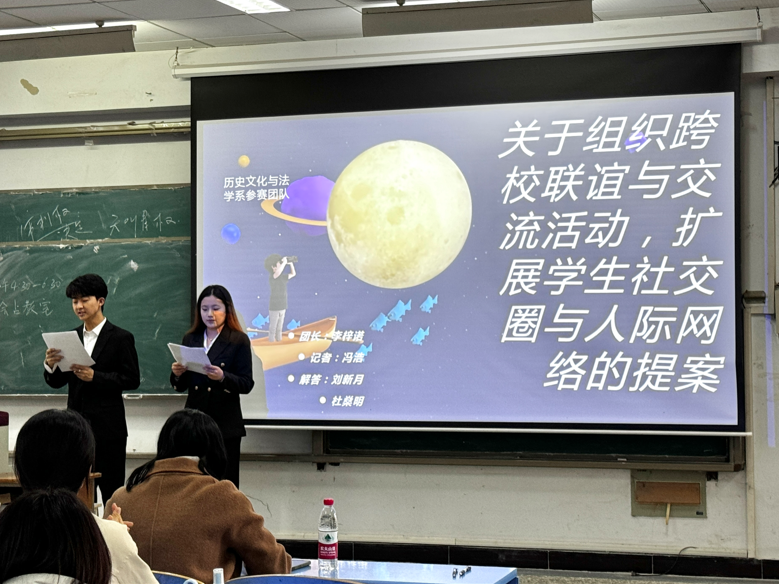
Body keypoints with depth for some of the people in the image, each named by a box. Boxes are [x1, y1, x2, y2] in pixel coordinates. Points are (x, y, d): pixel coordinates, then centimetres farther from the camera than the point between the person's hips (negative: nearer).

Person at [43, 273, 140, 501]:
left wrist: (95, 376, -17)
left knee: (112, 491, -2)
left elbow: (132, 380, -7)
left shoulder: (121, 338, -2)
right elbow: (56, 382, 11)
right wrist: (50, 365, -11)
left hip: (108, 428, -4)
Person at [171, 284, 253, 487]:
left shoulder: (239, 341, 1)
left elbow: (246, 384, -5)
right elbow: (181, 386, 15)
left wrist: (223, 377, -22)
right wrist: (177, 374, -7)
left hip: (225, 424, -3)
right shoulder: (190, 339, 13)